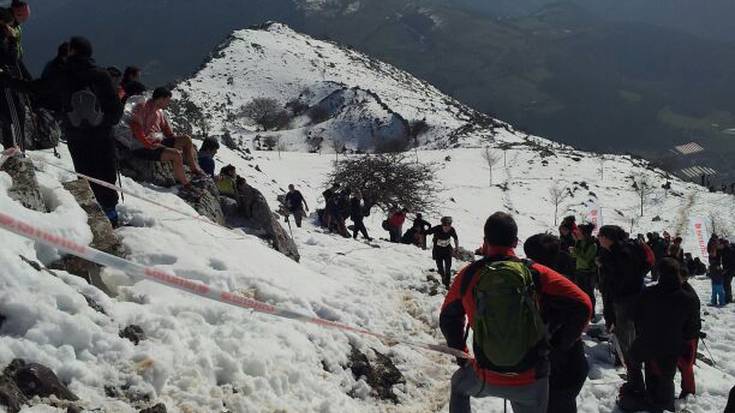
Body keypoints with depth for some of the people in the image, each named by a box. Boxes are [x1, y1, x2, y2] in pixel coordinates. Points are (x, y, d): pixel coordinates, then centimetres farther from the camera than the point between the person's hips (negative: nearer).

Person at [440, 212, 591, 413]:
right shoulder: (534, 273, -10)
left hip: (485, 377, 1)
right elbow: (582, 305, -12)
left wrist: (460, 353, 27)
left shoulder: (468, 275, -4)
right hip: (531, 380, -1)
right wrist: (563, 344, 2)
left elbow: (448, 318, 11)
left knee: (459, 384, 33)